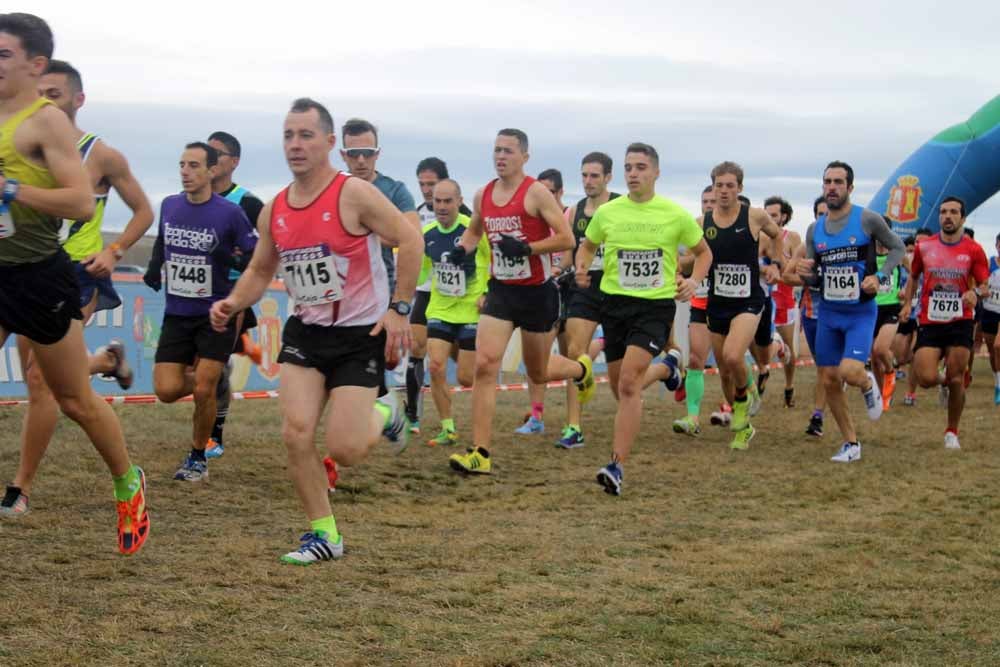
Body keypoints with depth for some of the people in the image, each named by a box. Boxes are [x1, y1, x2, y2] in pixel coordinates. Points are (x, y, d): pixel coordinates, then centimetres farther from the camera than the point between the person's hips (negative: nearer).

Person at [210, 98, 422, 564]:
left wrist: (398, 308, -17)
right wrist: (232, 304, -3)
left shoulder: (354, 194, -15)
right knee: (296, 434, -9)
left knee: (345, 450, -9)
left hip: (361, 333, -5)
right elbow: (260, 270, 16)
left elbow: (410, 241, -14)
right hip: (305, 332, 5)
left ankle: (384, 413, 27)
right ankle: (323, 535, 6)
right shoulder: (274, 210, 4)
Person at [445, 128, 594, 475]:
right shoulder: (483, 195, 5)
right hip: (500, 291, 4)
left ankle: (581, 369, 50)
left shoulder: (536, 193, -12)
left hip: (537, 292, -4)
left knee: (538, 372, 12)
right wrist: (463, 248, 3)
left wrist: (527, 247, -25)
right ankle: (480, 454, -13)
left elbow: (566, 238, -15)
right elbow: (474, 230, 24)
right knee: (485, 364, -13)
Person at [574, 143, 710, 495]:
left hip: (656, 305, -4)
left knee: (629, 380, -18)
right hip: (615, 303, 4)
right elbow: (587, 245, 20)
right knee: (619, 384, 10)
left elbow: (703, 252, 13)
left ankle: (617, 466, -21)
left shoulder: (676, 215, -1)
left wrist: (693, 280, -5)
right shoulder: (607, 212, 3)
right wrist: (581, 268, -2)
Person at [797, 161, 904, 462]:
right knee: (829, 381, 4)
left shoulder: (868, 219, -9)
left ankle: (868, 384, 15)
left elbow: (897, 248, 4)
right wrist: (806, 274, -11)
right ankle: (851, 444, 19)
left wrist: (879, 276, -12)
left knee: (850, 372, -23)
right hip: (828, 312, 5)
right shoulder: (815, 230, 6)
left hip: (860, 312, -5)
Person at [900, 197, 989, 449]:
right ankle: (943, 380, 26)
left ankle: (952, 432, 18)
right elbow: (913, 277, 20)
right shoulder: (924, 247, 4)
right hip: (930, 323, 1)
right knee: (925, 379, -12)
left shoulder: (974, 250, -1)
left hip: (960, 323, -1)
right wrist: (907, 303, 9)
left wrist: (976, 292, -21)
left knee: (956, 380, -1)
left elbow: (985, 287, 1)